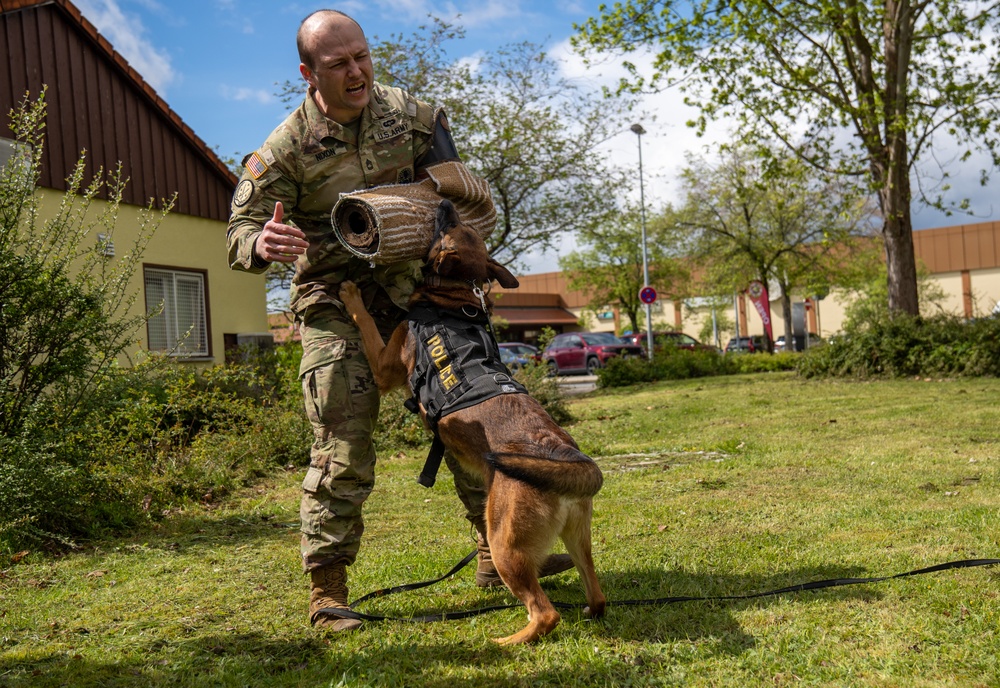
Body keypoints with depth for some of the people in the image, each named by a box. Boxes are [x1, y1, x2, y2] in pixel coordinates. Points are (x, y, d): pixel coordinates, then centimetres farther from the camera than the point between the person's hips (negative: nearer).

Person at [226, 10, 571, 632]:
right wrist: (263, 244, -35)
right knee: (344, 446, -11)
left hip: (413, 287, 5)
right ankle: (327, 588, 1)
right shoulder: (287, 149, -13)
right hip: (336, 305, -4)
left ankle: (498, 550, 21)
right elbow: (241, 227, -12)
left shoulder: (408, 113, -1)